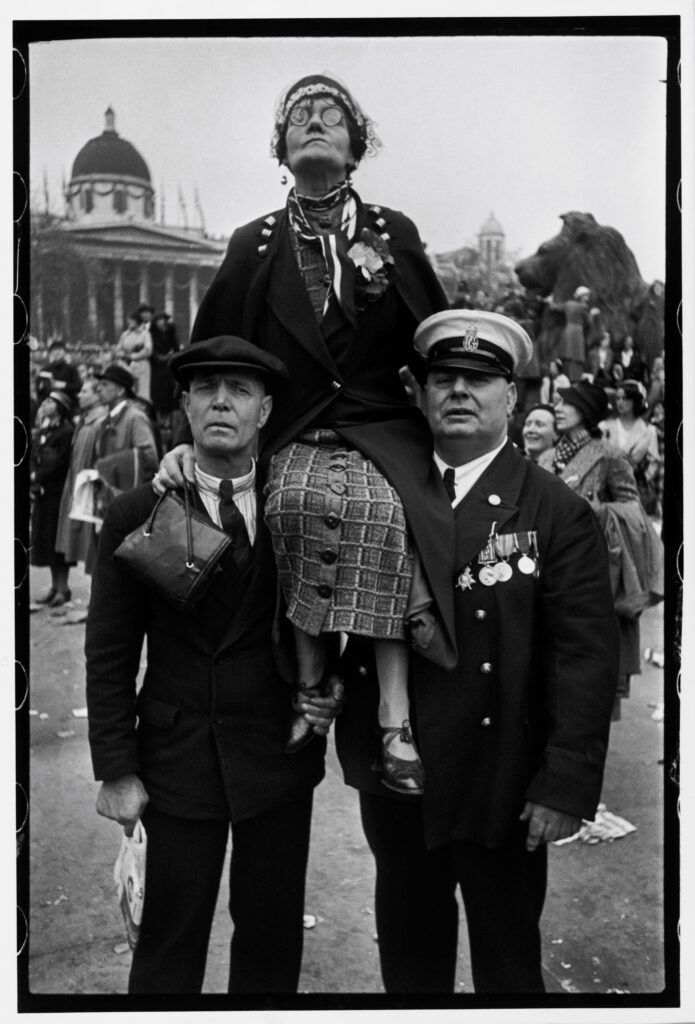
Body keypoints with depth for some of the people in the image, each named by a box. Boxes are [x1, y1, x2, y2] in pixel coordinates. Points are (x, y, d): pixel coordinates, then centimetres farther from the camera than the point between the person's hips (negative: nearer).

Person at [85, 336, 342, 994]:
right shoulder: (136, 515, -6)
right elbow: (109, 655, -3)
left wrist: (333, 685, -8)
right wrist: (116, 771, -5)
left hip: (280, 757, 2)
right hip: (178, 760, -1)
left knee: (273, 936, 15)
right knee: (169, 941, 11)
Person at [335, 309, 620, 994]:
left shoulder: (557, 514, -10)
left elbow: (585, 660, -13)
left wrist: (566, 785, -16)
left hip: (499, 784, -3)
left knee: (507, 959, 17)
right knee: (407, 940, 23)